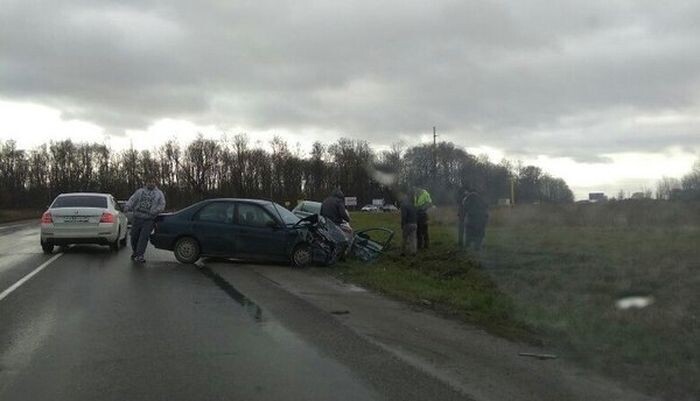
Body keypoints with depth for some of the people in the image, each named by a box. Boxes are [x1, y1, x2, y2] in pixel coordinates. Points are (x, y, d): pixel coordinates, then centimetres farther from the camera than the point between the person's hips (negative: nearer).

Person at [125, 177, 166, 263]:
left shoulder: (159, 194, 11)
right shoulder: (140, 191, 16)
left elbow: (162, 205, 1)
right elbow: (132, 200, 7)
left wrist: (153, 212, -16)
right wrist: (128, 207, -13)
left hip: (149, 220, -3)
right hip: (137, 218, 3)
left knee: (143, 237, -11)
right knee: (134, 236, 7)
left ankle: (139, 256, -9)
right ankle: (135, 252, 29)